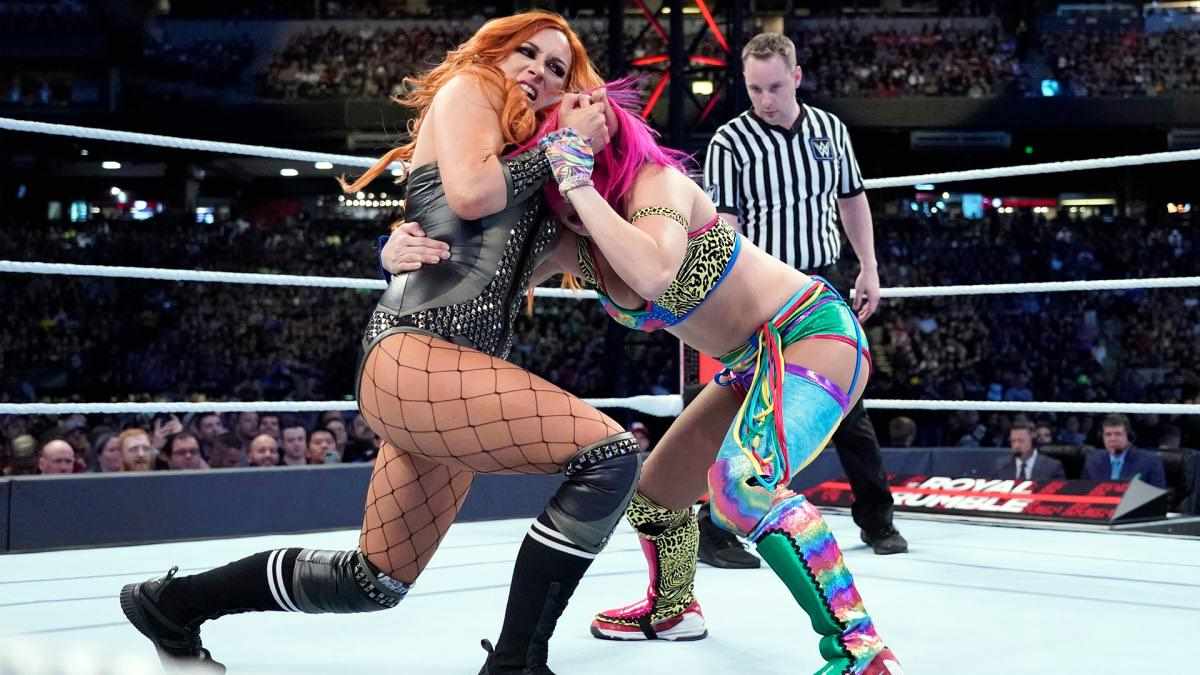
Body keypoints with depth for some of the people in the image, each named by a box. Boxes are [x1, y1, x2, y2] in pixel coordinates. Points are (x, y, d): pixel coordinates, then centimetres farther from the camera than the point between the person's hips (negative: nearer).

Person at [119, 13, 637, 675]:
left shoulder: (529, 151, 28)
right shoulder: (466, 90, 6)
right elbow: (469, 195, -13)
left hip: (451, 368, 10)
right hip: (416, 353, -10)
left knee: (376, 581, 15)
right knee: (609, 455, -20)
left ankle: (171, 602, 31)